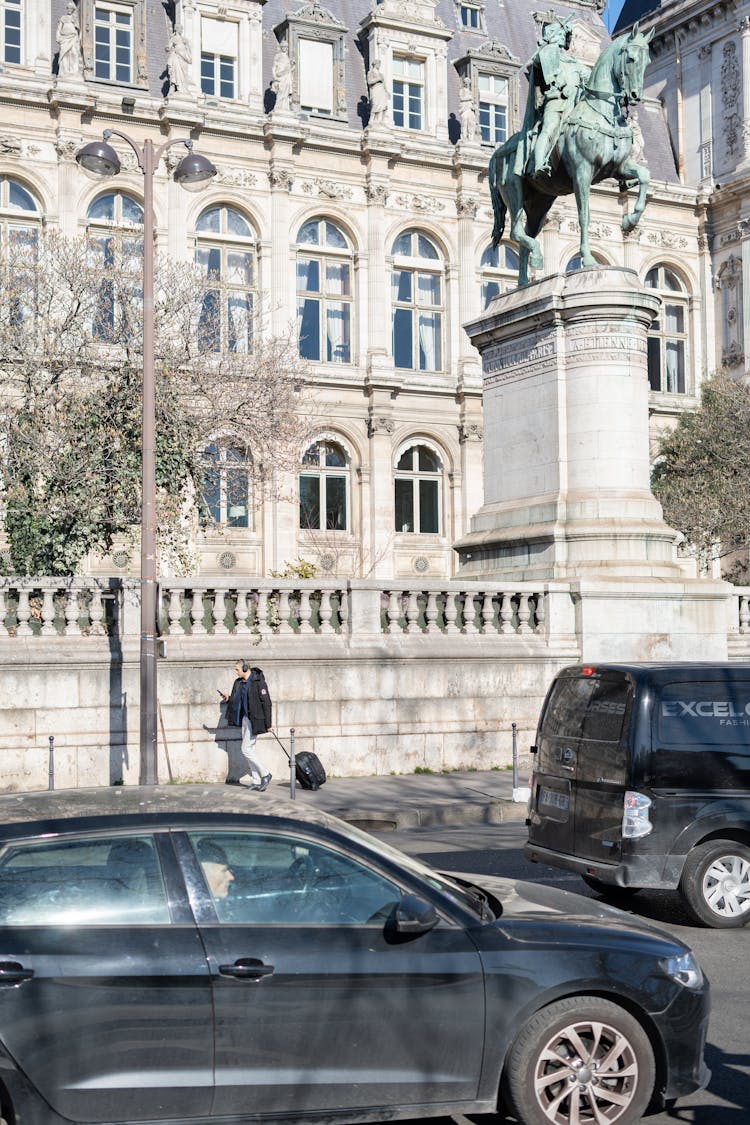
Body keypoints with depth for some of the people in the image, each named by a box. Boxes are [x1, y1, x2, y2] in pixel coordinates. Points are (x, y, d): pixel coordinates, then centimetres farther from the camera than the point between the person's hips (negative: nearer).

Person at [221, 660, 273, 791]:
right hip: (245, 718, 9)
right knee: (249, 751, 10)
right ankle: (256, 781, 15)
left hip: (255, 720, -9)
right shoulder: (239, 682, 9)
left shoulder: (258, 682, -17)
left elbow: (267, 704, -16)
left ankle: (265, 774, 2)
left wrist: (268, 724, -17)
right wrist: (228, 698, -2)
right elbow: (237, 700, 20)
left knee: (246, 750, -9)